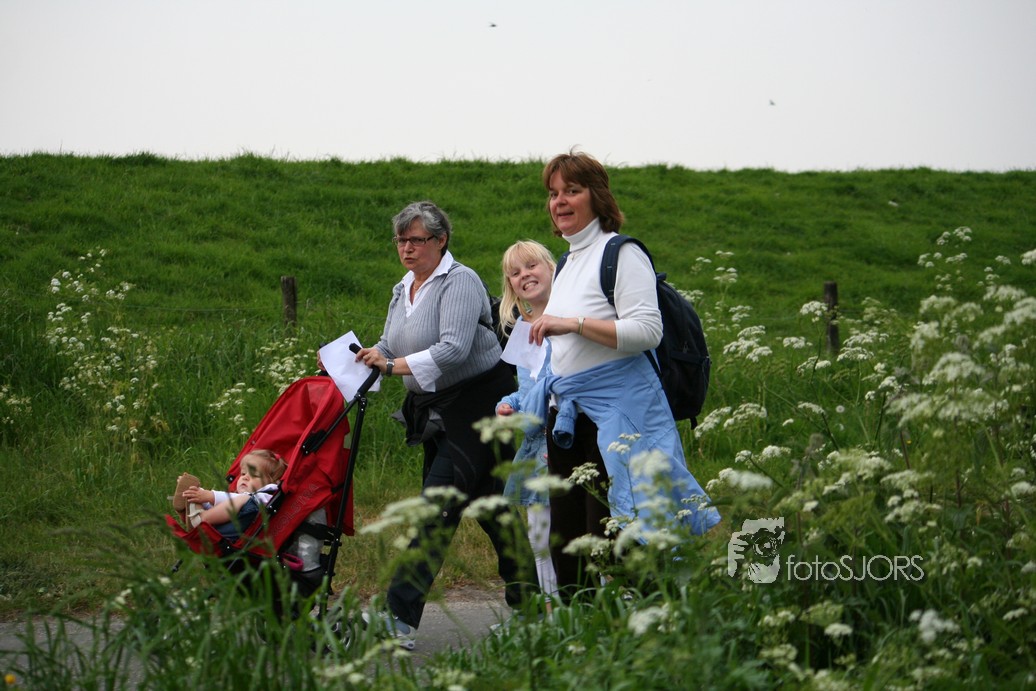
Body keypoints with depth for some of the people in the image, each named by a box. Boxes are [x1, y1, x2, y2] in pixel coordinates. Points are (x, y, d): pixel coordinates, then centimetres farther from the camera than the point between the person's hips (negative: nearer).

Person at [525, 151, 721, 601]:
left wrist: (572, 324, -22)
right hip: (567, 416, 9)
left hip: (617, 414, -9)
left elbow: (647, 331, -18)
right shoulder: (567, 263, 19)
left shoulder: (621, 254, -7)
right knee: (565, 546, 7)